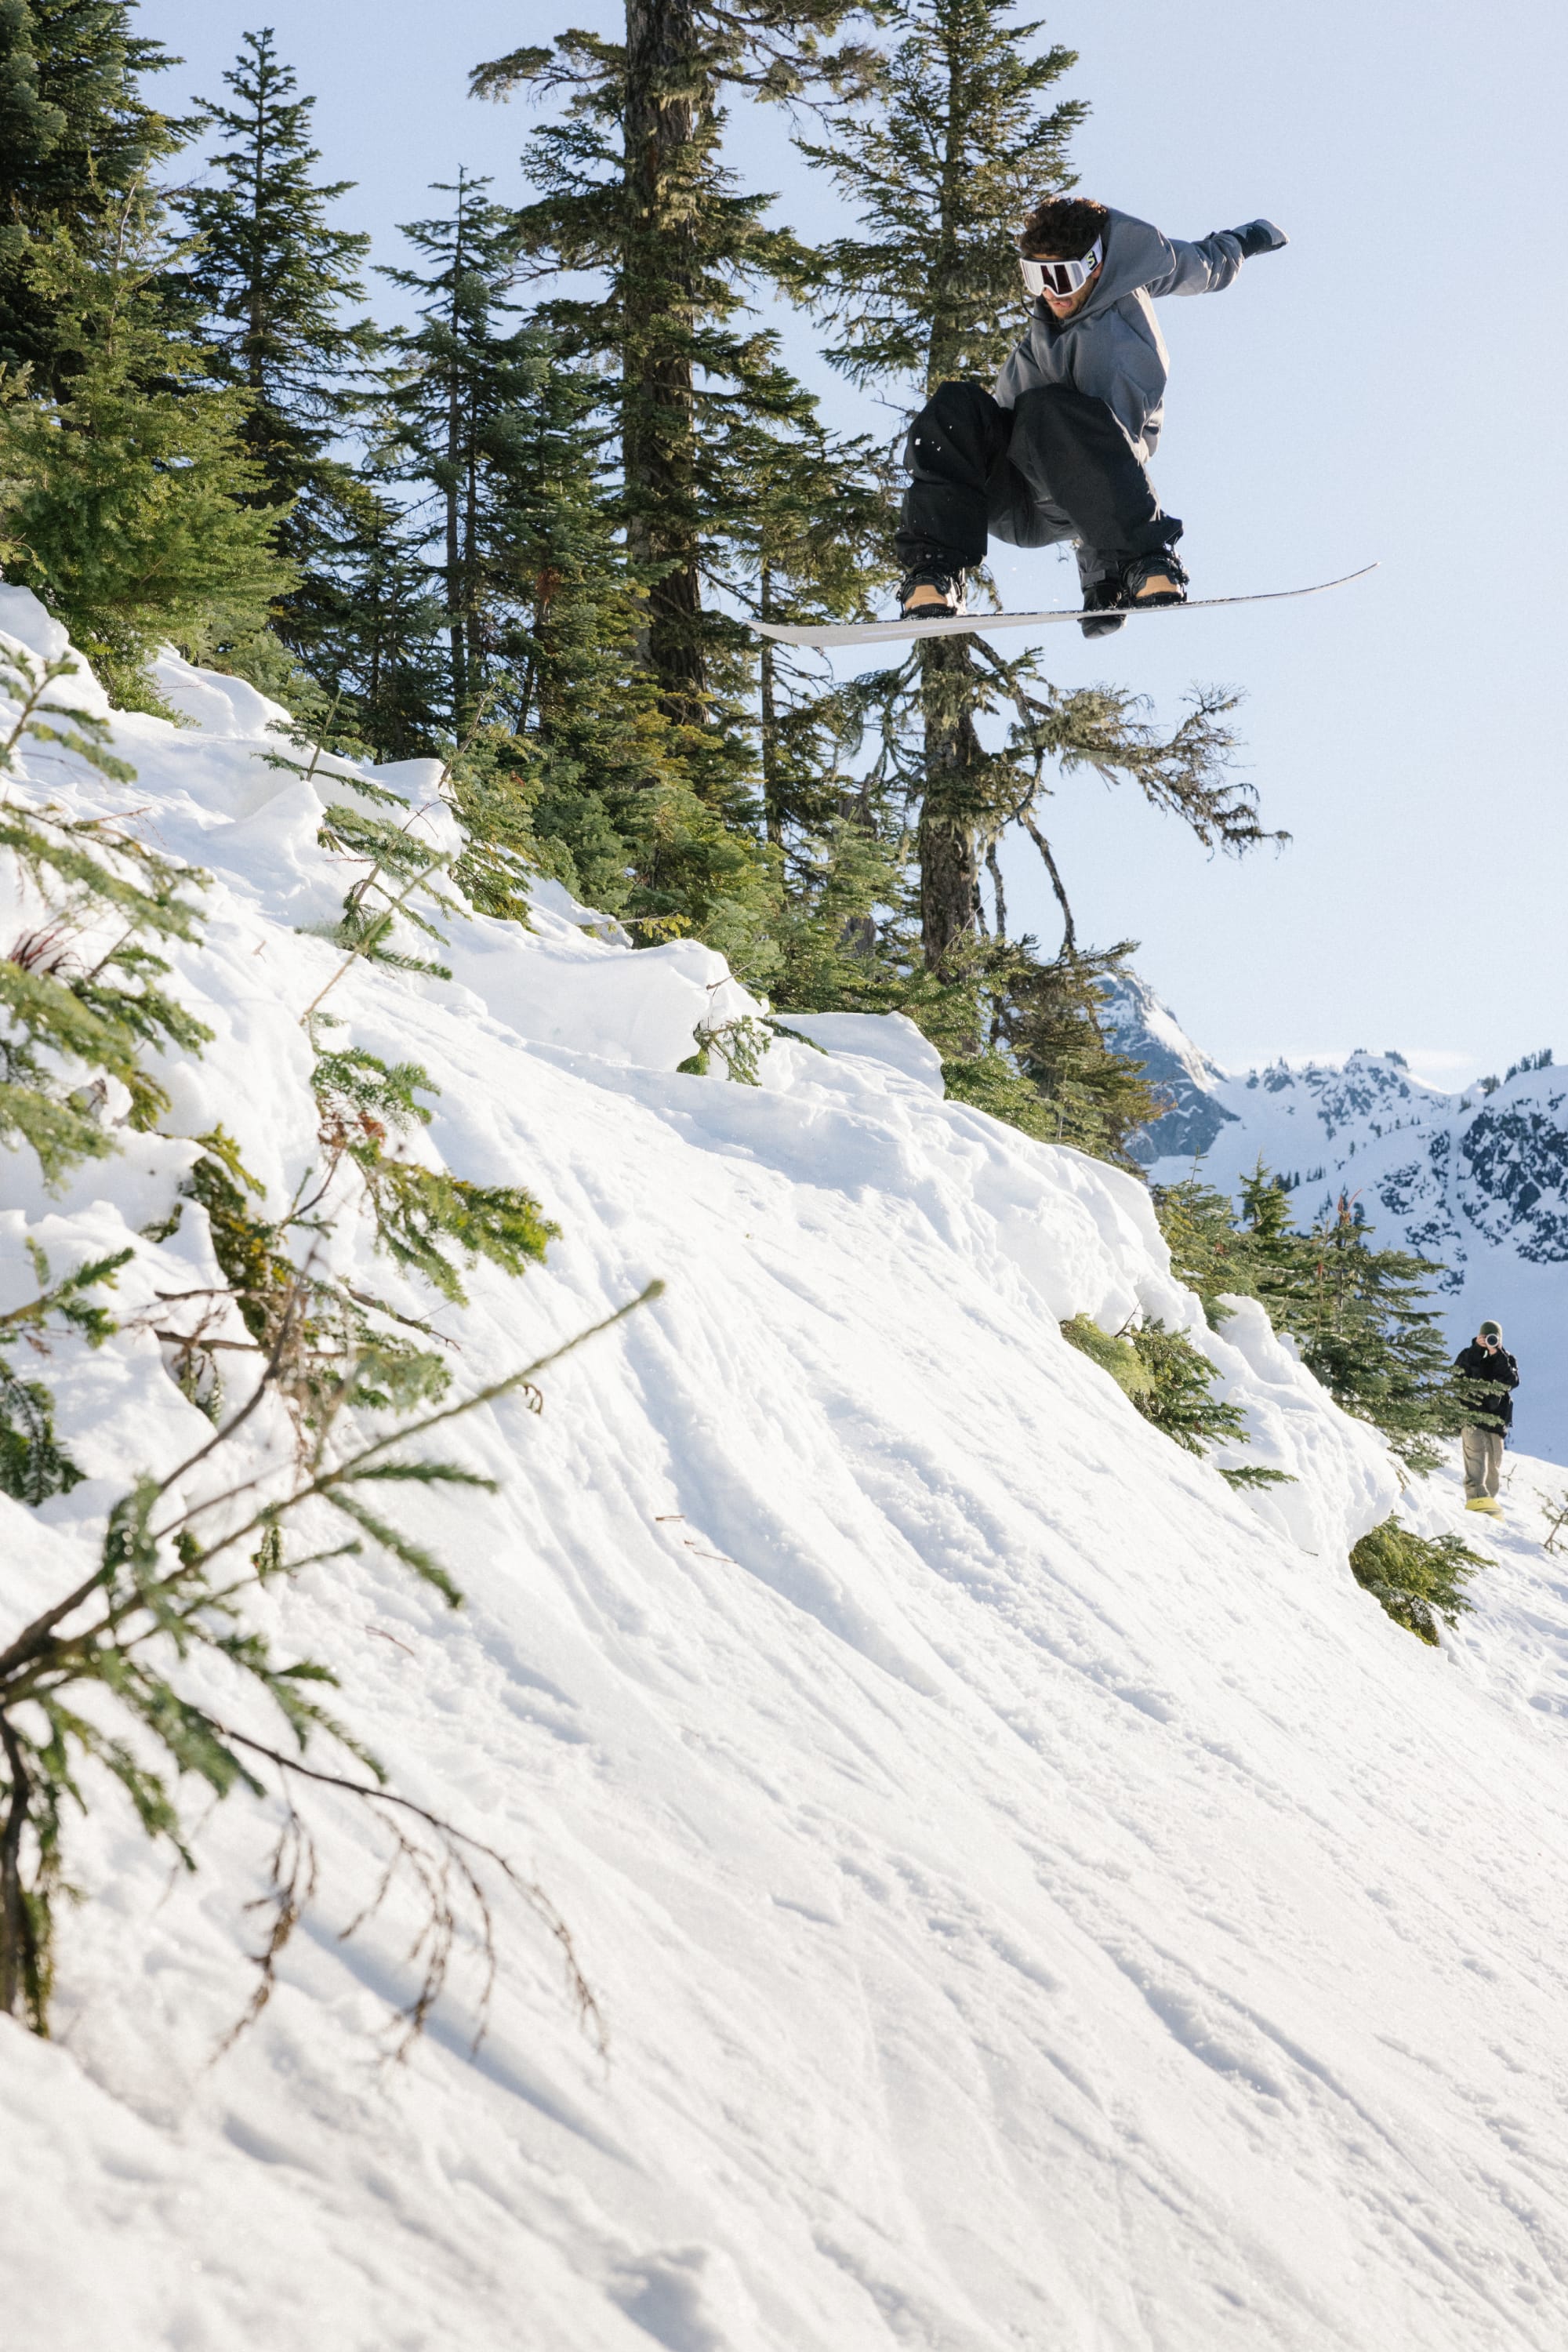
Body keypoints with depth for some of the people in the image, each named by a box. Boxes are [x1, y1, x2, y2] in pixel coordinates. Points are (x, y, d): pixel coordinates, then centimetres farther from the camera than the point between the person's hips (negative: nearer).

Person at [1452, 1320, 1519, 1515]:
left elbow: (1513, 1381, -5)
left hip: (1496, 1420, 4)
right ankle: (1477, 1497, -36)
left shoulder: (1507, 1359, 14)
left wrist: (1497, 1355, -13)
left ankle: (1489, 1498, 16)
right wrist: (1477, 1348, -14)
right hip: (1471, 1415, -4)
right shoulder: (1469, 1355, 10)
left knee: (1494, 1466, 7)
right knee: (1476, 1456, -22)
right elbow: (1459, 1373, -10)